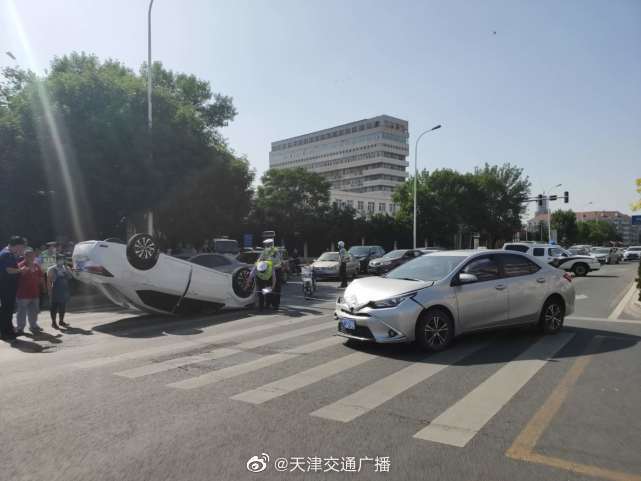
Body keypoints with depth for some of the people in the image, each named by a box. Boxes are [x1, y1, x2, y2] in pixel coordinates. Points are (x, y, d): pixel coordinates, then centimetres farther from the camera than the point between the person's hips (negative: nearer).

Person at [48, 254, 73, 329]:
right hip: (55, 291, -5)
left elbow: (70, 277, 1)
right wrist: (50, 291, -13)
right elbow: (49, 281, -7)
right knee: (54, 307, 0)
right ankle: (53, 322, 8)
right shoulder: (52, 269, -4)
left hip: (64, 291, 5)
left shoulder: (66, 268, 11)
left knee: (63, 307, 12)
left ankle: (61, 321, 23)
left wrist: (66, 269, -10)